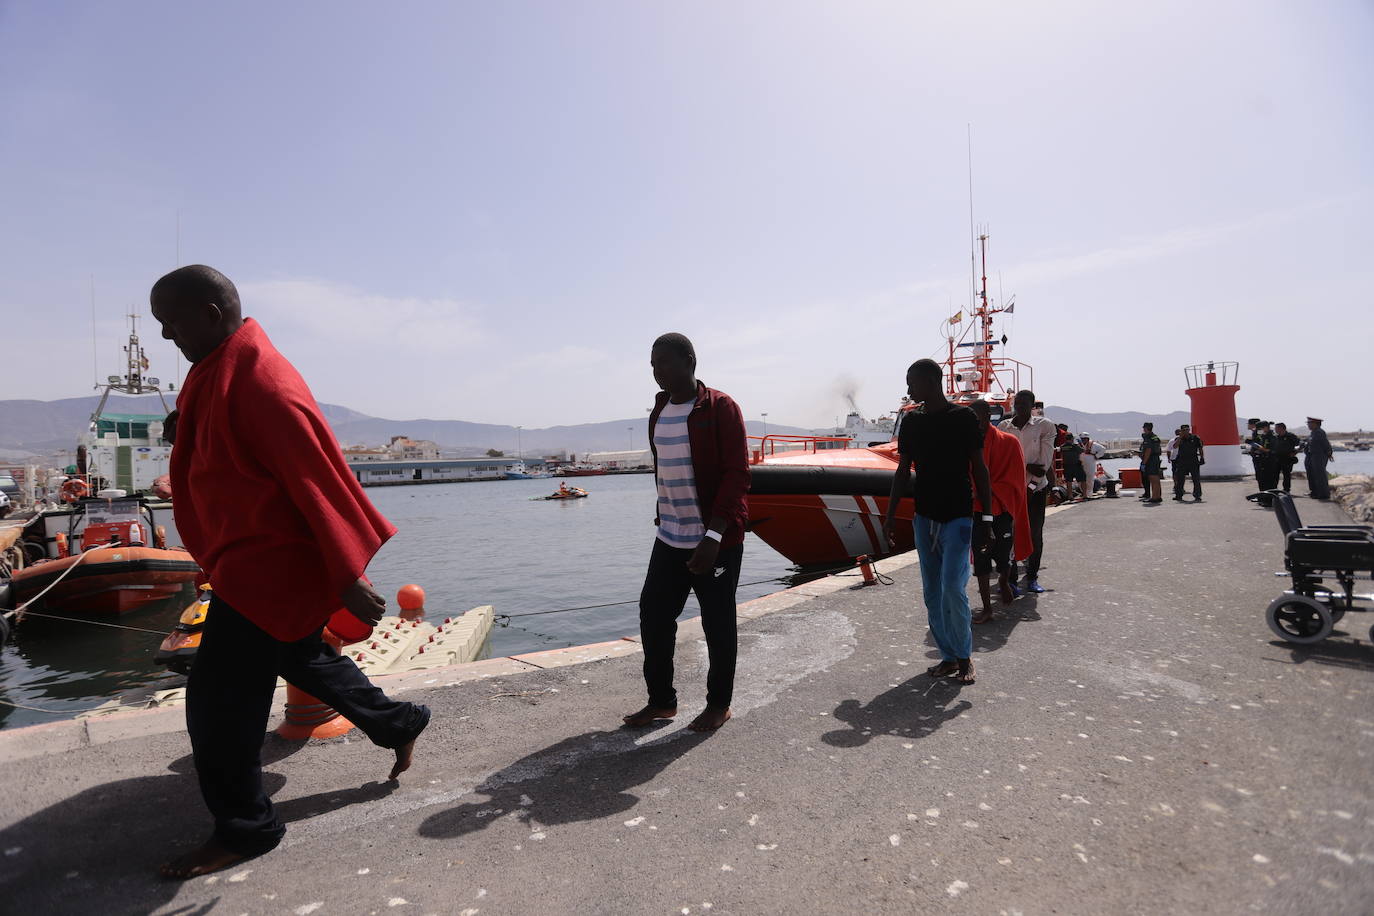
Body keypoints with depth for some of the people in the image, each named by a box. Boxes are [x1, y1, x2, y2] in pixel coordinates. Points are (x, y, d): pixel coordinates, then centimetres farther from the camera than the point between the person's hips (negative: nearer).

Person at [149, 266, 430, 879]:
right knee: (304, 659, 23)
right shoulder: (218, 372, 8)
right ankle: (399, 723, 39)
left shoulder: (261, 382, -23)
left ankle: (243, 829, 18)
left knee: (218, 701, -1)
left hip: (270, 563, -10)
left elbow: (317, 480, -25)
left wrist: (348, 579, -25)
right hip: (255, 556, 10)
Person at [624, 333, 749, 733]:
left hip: (716, 541, -7)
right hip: (670, 538, 7)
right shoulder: (659, 411, 10)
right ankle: (661, 700, 27)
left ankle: (719, 705, 26)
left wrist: (713, 536, -22)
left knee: (718, 624, 7)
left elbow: (737, 475, -16)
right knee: (653, 615, 10)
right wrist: (664, 517, 16)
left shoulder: (720, 408, -12)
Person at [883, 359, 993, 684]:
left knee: (953, 590, -8)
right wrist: (890, 515, 7)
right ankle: (948, 657, 19)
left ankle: (964, 657, 12)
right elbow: (903, 471, 11)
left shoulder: (964, 418, -6)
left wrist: (987, 518, -7)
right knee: (932, 593, 7)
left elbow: (979, 470, -4)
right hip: (924, 517, 5)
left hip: (957, 517, -5)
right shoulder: (912, 423, 7)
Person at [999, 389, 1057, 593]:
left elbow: (1045, 461, -4)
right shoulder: (1003, 427, 6)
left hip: (1036, 488, 0)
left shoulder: (1044, 426, 2)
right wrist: (1029, 467, -12)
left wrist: (1032, 485, -10)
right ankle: (1010, 578, 5)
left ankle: (1032, 577, 15)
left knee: (1035, 533, 4)